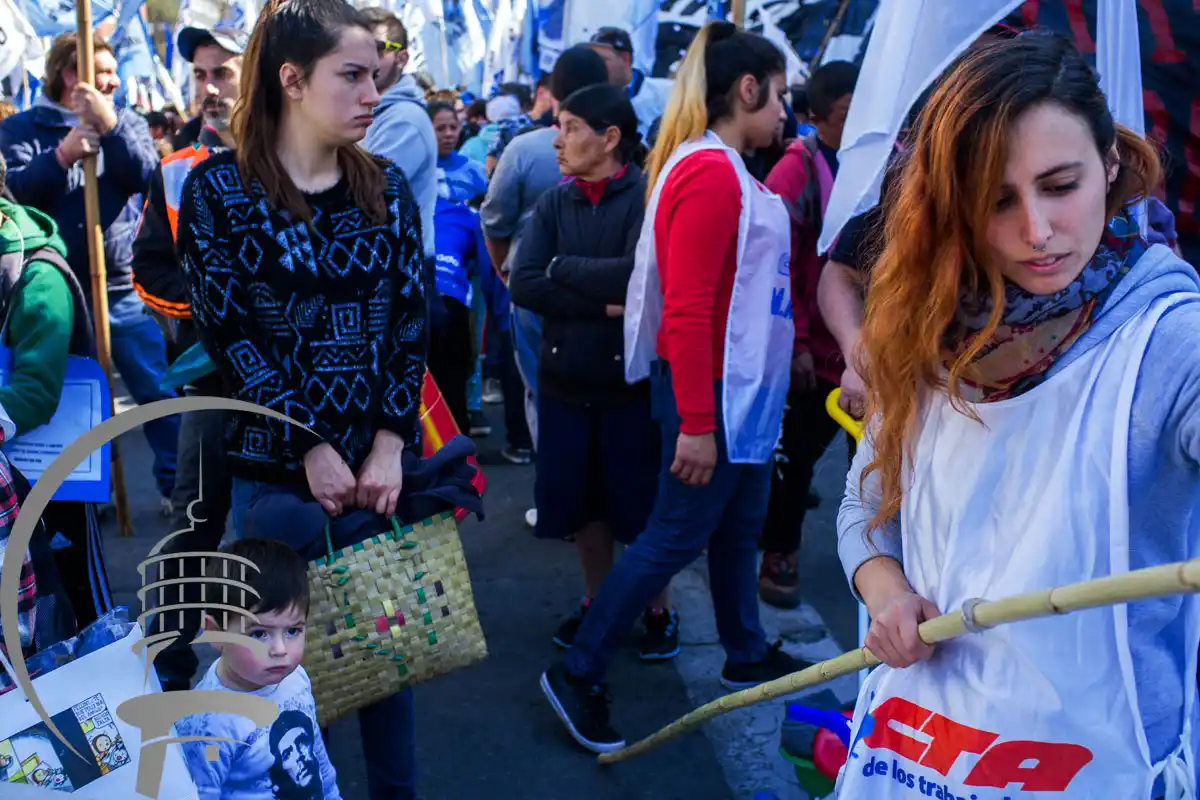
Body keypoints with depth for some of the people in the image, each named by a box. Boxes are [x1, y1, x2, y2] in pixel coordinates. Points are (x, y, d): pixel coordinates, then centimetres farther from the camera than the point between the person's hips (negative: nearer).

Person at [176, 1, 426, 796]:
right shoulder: (218, 187, -5)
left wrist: (389, 444, -10)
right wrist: (312, 446, -13)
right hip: (273, 467, -2)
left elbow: (411, 320, 0)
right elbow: (229, 333, -10)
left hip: (381, 459, 3)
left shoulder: (387, 185, 4)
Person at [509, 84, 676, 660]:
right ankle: (597, 603, 34)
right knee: (583, 502, 14)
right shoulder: (553, 205, 4)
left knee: (642, 504, 9)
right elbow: (523, 286, -7)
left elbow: (638, 275, -25)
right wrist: (604, 304, -17)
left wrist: (562, 267, -10)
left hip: (633, 377, -4)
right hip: (566, 379, 4)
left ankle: (657, 610, 29)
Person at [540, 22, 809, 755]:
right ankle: (579, 674, 12)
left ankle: (747, 654, 36)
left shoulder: (728, 171, 10)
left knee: (740, 524, 19)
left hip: (741, 385, 10)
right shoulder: (710, 174, -20)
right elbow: (686, 309, -24)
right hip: (709, 390, -10)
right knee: (677, 536, 0)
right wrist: (695, 421, -24)